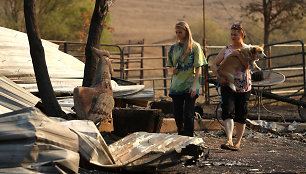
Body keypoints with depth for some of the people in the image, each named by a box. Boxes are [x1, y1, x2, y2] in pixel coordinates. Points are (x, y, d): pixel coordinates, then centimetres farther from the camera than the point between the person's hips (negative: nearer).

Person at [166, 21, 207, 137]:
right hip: (176, 85, 4)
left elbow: (198, 68, -5)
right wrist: (173, 69, -4)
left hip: (190, 85, -4)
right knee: (177, 114, 5)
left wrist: (194, 85, -14)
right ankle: (181, 136, 26)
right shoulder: (174, 48, 11)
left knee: (188, 115, -8)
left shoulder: (195, 47, -2)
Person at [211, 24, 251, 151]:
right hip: (228, 85, 0)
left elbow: (249, 64, -10)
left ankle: (238, 142, 19)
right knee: (228, 111, -18)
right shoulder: (226, 50, 10)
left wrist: (238, 54, -18)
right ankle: (229, 140, -29)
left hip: (244, 87, 0)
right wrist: (219, 77, -9)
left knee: (241, 116, 6)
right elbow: (213, 65, 7)